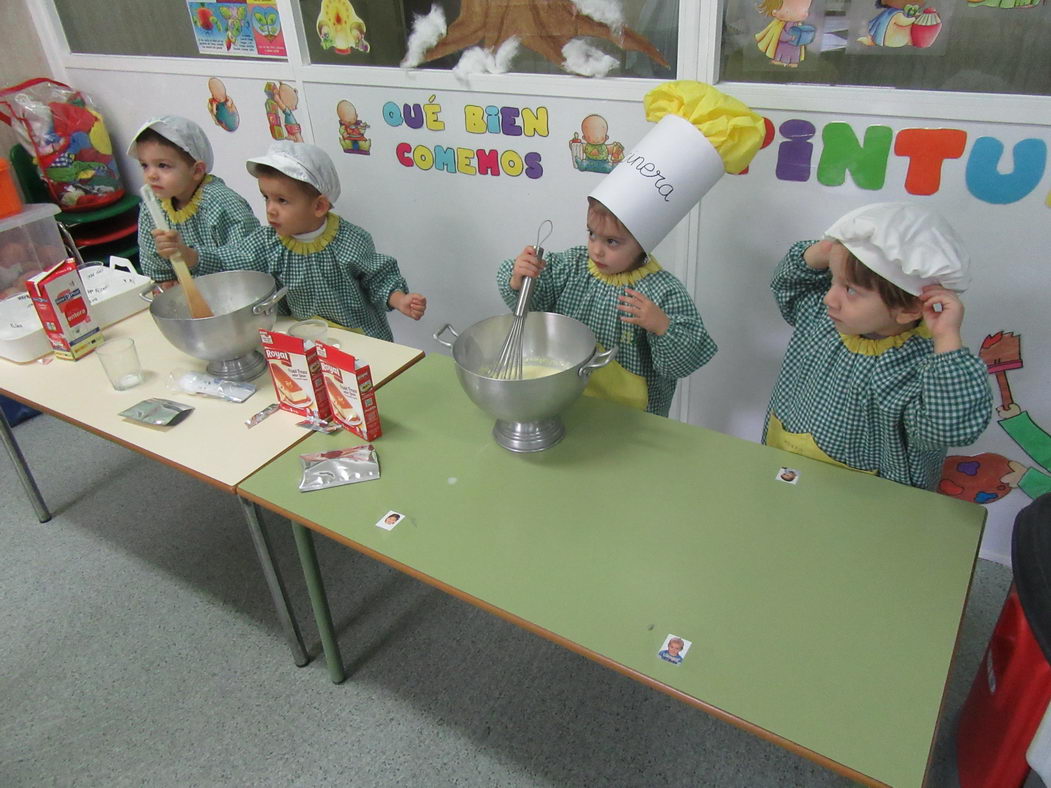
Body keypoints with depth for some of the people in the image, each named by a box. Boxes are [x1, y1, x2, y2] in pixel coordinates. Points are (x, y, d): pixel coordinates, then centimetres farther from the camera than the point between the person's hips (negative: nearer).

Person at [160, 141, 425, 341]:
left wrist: (400, 301, -25)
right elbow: (226, 261, -5)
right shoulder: (268, 242, -5)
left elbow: (380, 278, -7)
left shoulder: (352, 242, -17)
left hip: (361, 339, -4)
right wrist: (185, 254, -21)